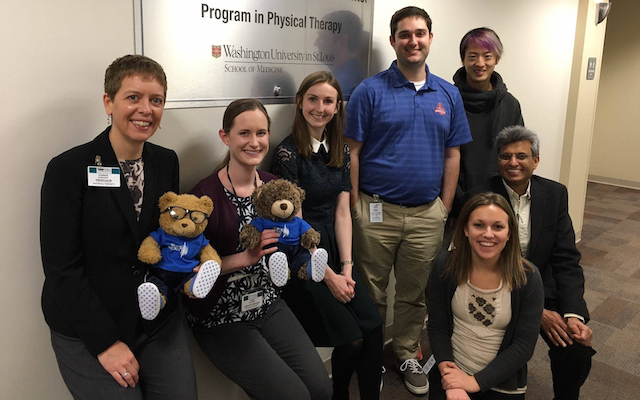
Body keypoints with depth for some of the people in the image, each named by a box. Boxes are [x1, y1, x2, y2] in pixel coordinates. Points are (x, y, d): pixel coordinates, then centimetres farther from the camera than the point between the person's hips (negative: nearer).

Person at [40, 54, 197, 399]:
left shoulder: (167, 162, 2)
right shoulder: (69, 169, -13)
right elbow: (61, 268, -14)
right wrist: (106, 343, -15)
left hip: (159, 322, 5)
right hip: (87, 333, -4)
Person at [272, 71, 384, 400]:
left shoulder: (340, 150, 8)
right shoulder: (288, 152, -11)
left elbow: (342, 212, 6)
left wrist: (346, 268, -2)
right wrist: (329, 277, -11)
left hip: (335, 250, 6)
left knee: (374, 328, -8)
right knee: (351, 340, -10)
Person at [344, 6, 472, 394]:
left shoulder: (449, 95, 7)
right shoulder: (370, 91, -5)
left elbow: (452, 155, 9)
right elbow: (352, 153, -6)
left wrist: (445, 208, 4)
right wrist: (355, 208, -9)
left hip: (427, 214, 3)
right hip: (377, 211, -3)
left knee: (415, 293, 16)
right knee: (372, 293, 11)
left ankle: (407, 354, 36)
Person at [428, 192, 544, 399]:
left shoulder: (528, 278, -14)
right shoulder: (444, 267, -11)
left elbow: (524, 345, -11)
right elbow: (437, 328, -5)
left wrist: (476, 382, -16)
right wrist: (448, 373, -17)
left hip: (502, 383, 0)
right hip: (452, 374, 1)